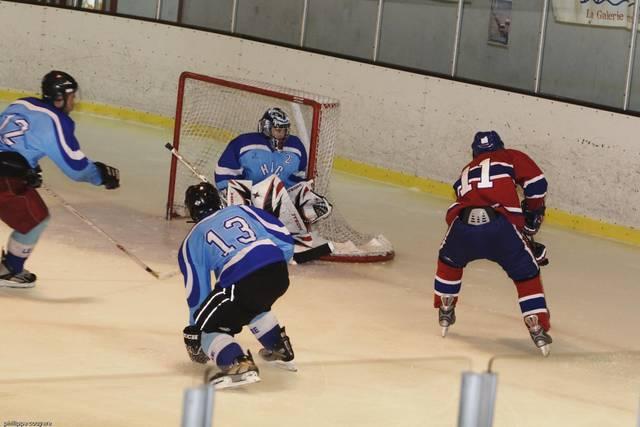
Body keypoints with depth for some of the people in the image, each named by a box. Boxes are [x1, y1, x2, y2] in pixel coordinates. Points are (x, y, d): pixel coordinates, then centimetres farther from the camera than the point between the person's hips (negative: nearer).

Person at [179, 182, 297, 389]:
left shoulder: (192, 241, 18)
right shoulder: (242, 210, 25)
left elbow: (197, 292, 18)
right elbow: (283, 236, 16)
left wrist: (194, 332, 28)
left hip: (240, 283, -5)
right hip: (279, 274, 5)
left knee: (208, 325, 9)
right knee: (253, 305, 37)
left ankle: (238, 364, -15)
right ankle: (281, 350, 44)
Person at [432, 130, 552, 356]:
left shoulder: (466, 172, 38)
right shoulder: (511, 157, 26)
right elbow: (536, 184, 10)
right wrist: (533, 213, 30)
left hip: (462, 223, 3)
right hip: (499, 224, -3)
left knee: (449, 260, 36)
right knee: (527, 274, 17)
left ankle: (445, 312, 44)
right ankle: (538, 329, 10)